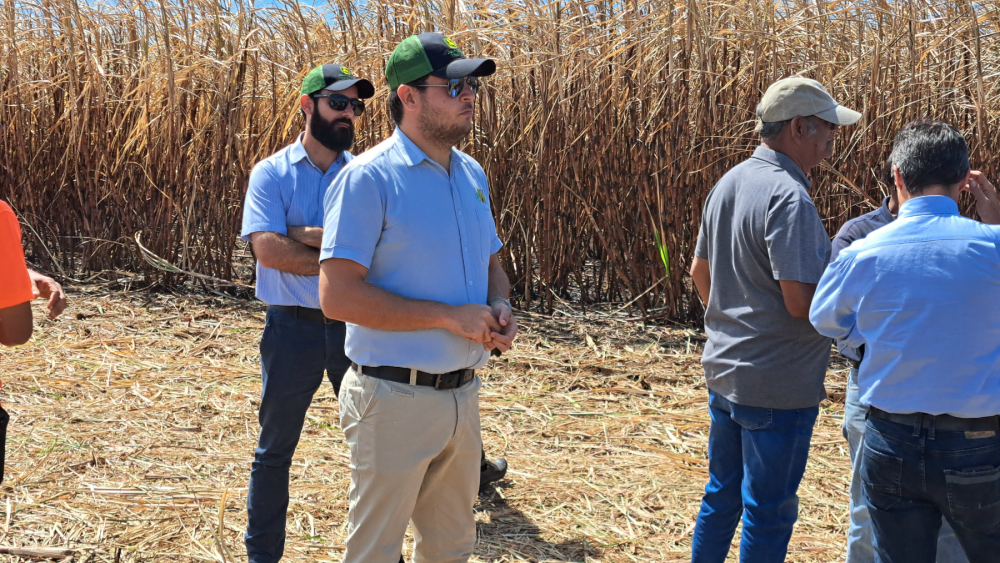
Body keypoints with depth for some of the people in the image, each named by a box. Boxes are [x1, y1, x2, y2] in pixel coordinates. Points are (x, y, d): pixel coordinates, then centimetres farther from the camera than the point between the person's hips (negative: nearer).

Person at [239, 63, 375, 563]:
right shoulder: (272, 173, -3)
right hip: (294, 328, -2)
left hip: (357, 326, 2)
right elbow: (267, 247, -17)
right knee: (274, 450, 12)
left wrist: (311, 235, -18)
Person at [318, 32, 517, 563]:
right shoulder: (368, 177, -15)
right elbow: (338, 295, -21)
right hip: (395, 399, -7)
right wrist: (450, 315, -21)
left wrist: (500, 307, -3)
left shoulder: (473, 174, 8)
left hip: (463, 395, 7)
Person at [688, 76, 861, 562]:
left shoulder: (728, 184, 7)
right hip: (777, 385, -9)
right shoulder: (790, 198, -21)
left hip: (723, 371, 9)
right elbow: (802, 302, -25)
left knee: (721, 495, 21)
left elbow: (700, 272, 15)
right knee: (769, 510, 7)